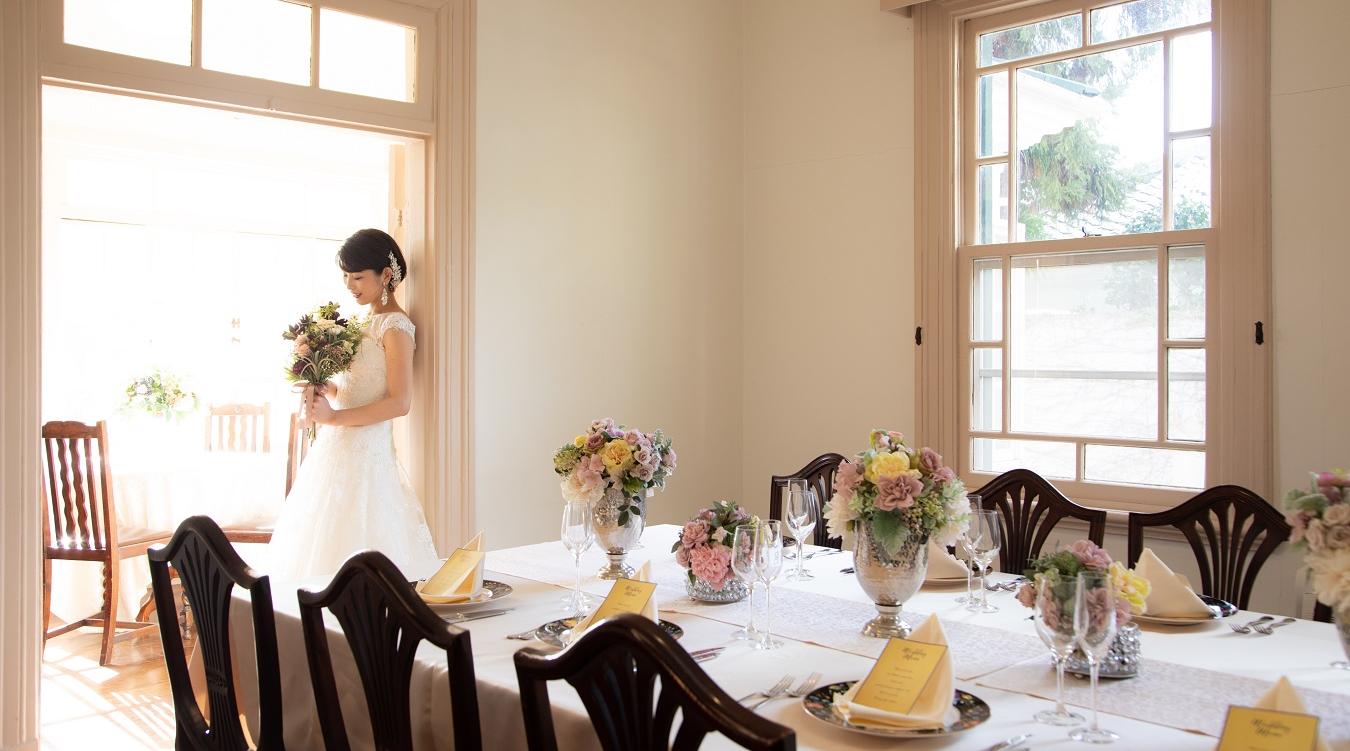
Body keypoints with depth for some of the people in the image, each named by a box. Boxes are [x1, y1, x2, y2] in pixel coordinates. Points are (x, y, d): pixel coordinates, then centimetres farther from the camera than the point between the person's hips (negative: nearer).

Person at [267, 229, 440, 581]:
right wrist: (324, 389, 0)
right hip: (336, 449, 9)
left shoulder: (395, 326, -10)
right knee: (320, 549, 10)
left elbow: (399, 402, -17)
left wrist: (334, 417, -17)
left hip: (365, 453, -9)